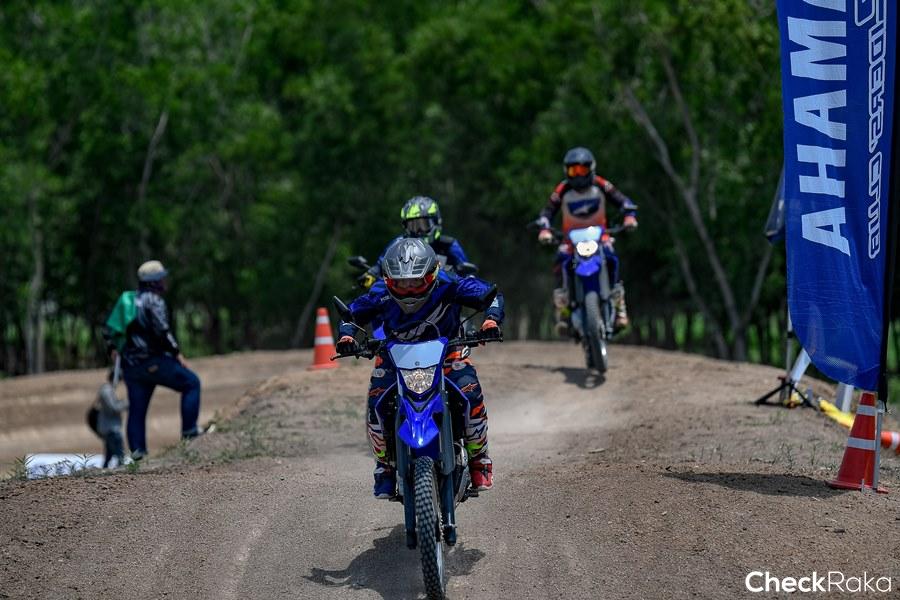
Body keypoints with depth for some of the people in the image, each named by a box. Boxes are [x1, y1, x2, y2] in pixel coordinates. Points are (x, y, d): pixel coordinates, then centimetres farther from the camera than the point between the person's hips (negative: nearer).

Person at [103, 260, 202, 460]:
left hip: (132, 366, 8)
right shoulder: (154, 301, -9)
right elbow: (162, 331, -20)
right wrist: (177, 353, -13)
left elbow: (109, 329, 19)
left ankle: (137, 449, 5)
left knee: (137, 410, 10)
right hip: (153, 362, -8)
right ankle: (189, 430, -3)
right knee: (191, 383, 2)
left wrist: (113, 349, 29)